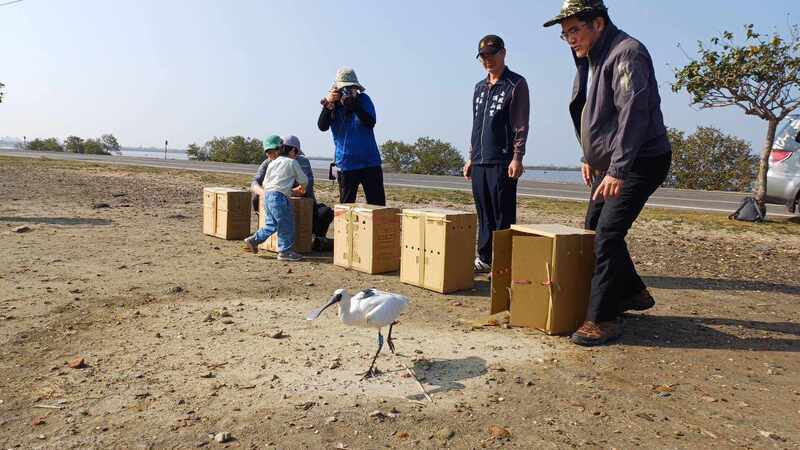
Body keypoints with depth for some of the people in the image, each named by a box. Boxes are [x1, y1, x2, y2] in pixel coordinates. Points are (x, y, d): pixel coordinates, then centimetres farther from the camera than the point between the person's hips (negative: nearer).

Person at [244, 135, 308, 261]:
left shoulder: (272, 164, 18)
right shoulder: (292, 162, 4)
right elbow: (304, 180, 8)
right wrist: (302, 189, 31)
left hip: (267, 195, 7)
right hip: (279, 196, -7)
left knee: (271, 224, 17)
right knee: (286, 224, 0)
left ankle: (253, 240, 17)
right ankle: (285, 251, 4)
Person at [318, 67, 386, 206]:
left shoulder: (363, 100, 2)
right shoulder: (332, 104, 3)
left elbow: (371, 123, -12)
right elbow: (322, 126, -11)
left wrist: (354, 105, -24)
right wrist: (328, 104, -25)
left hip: (370, 162, 0)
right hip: (346, 164, 0)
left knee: (377, 204, 1)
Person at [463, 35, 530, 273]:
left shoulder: (516, 84, 0)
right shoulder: (479, 87, 20)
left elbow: (521, 124, -7)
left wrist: (517, 157, -14)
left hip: (502, 162, -6)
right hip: (479, 162, 6)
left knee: (503, 216, -4)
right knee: (484, 215, 10)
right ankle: (484, 258, 17)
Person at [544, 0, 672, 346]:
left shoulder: (627, 54, -17)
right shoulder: (590, 59, 13)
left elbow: (633, 114, -27)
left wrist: (617, 170, -31)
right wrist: (590, 157, 20)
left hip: (641, 162, -10)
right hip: (608, 164, 10)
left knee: (608, 235, -17)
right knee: (594, 229, 14)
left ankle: (602, 320, -10)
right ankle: (632, 292, 30)